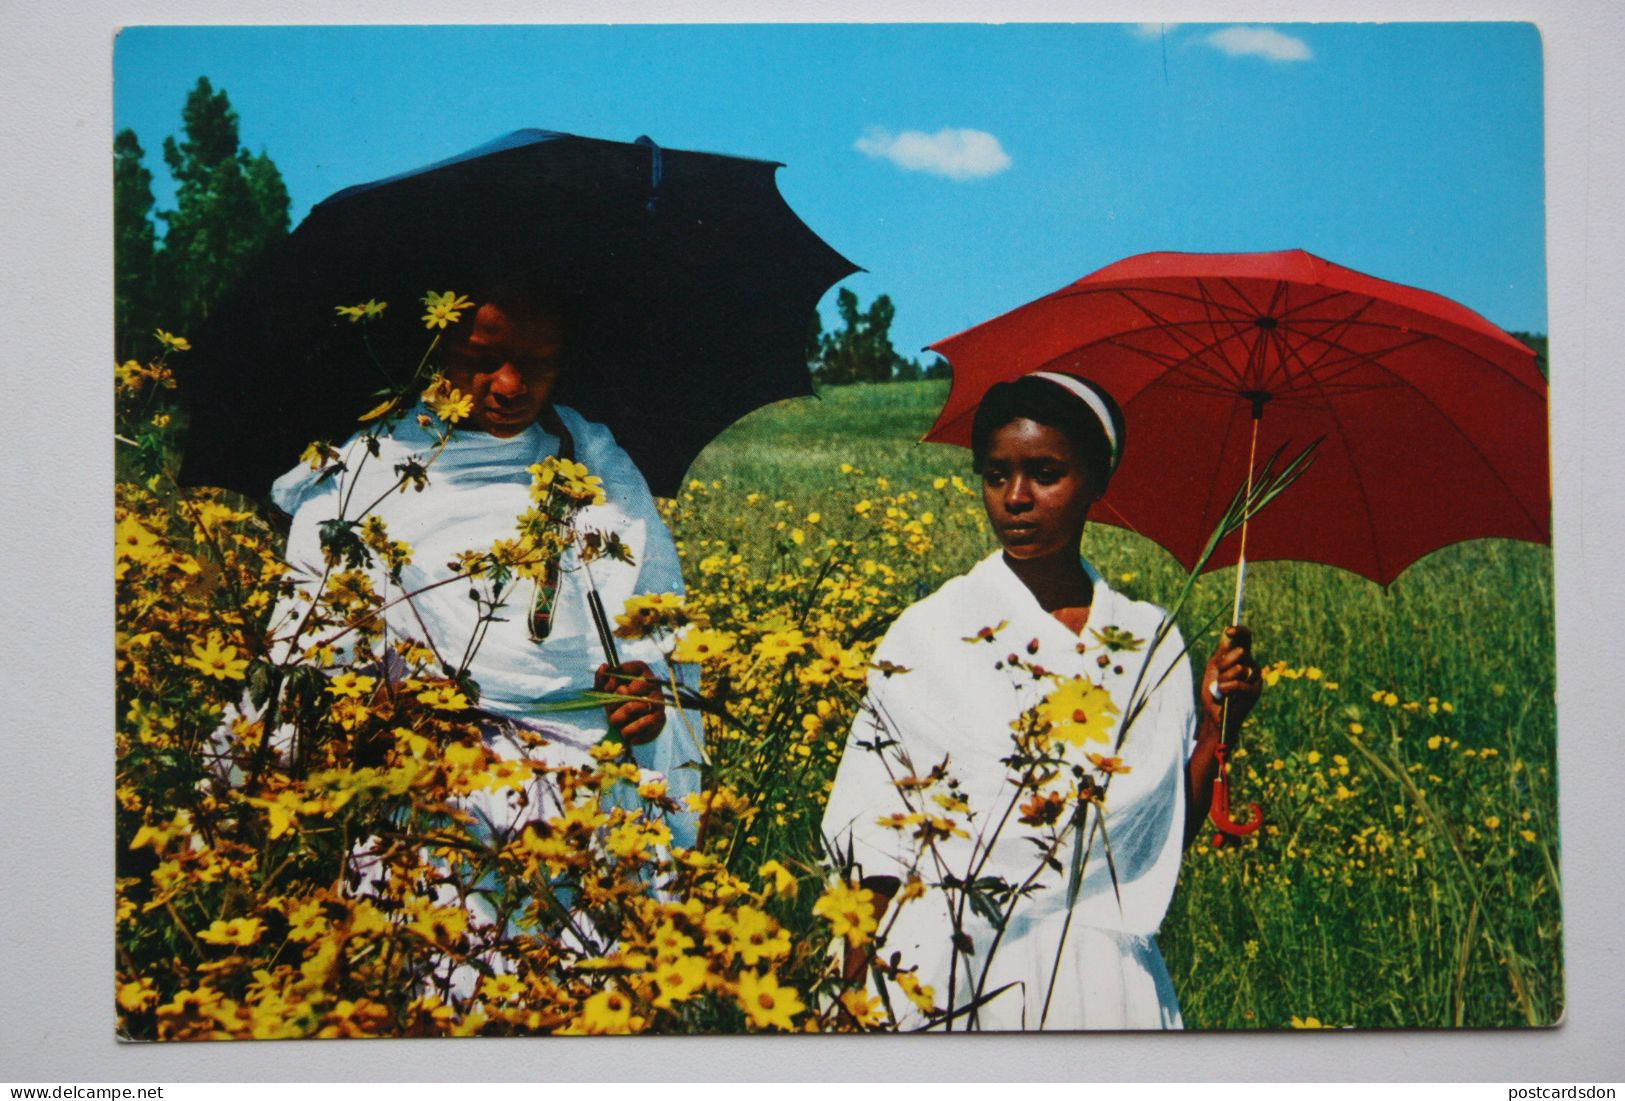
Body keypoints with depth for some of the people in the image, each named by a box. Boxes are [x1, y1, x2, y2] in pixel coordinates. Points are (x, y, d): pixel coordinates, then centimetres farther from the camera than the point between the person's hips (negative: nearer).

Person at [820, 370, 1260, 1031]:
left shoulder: (1152, 642, 2)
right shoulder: (929, 635, -5)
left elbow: (1171, 836, 6)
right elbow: (875, 836, -4)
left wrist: (1215, 728, -7)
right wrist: (857, 1002, -8)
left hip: (1106, 977, 2)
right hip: (950, 977, -2)